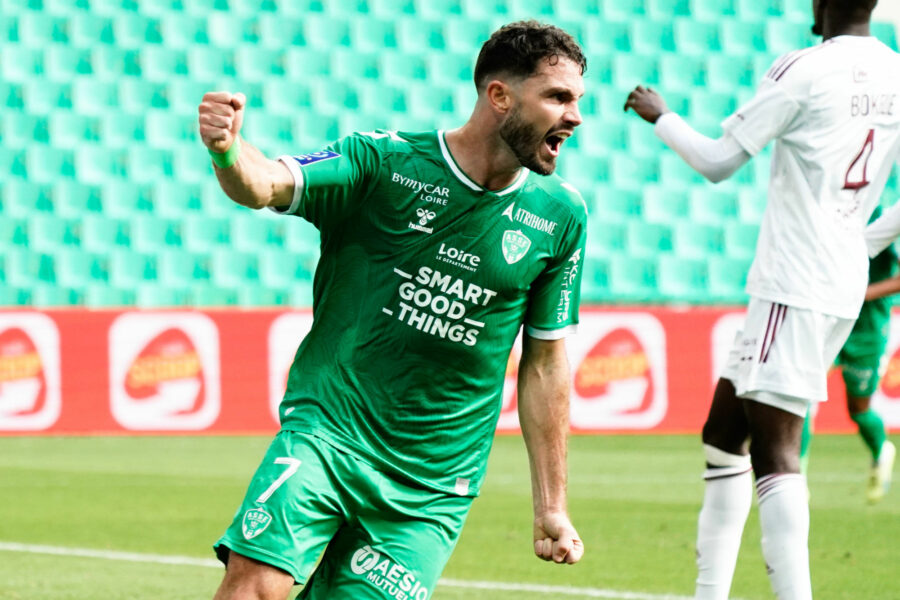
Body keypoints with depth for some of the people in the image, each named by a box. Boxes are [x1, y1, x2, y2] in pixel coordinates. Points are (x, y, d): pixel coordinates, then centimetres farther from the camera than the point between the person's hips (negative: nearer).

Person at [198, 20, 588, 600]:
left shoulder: (560, 216, 4)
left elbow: (545, 364, 12)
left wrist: (552, 507, 13)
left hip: (434, 482, 3)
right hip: (328, 432, -3)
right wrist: (227, 151, -45)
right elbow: (266, 184, -21)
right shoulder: (384, 161, -6)